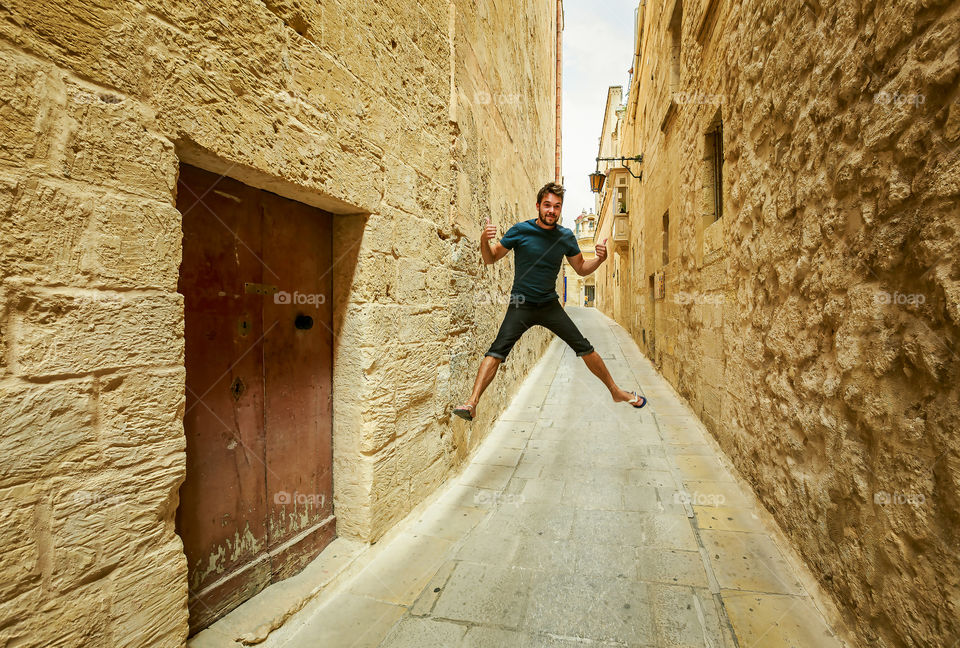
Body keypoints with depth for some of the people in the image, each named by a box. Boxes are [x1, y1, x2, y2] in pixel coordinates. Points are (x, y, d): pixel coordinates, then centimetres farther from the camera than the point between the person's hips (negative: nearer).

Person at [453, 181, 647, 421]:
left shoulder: (566, 236, 1)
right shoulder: (520, 230, -8)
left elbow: (582, 269, 13)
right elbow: (490, 259, -3)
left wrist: (600, 259, -8)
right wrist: (484, 241, -24)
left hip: (550, 305, 3)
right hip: (521, 305, -3)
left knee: (585, 349, 5)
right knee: (497, 351, -21)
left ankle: (616, 392, 23)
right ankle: (472, 402, -22)